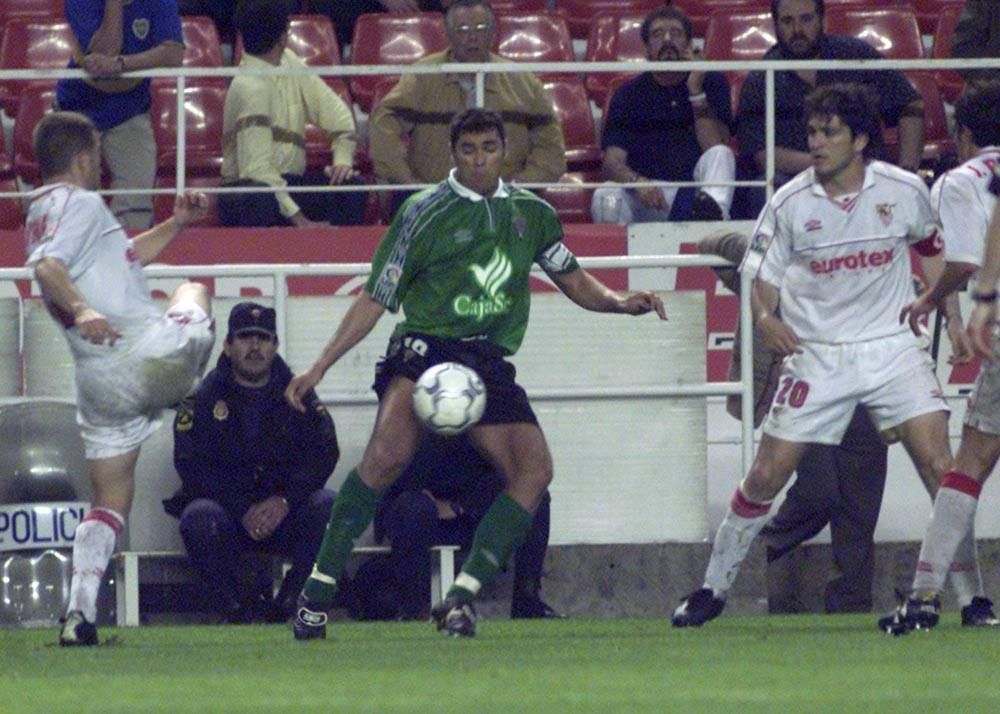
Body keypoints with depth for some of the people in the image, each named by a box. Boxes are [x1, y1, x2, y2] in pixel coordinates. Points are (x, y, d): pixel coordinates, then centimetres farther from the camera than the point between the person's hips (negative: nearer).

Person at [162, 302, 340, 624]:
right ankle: (240, 611, -22)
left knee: (327, 506, -27)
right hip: (227, 513, -2)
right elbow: (192, 467, -9)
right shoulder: (203, 400, 1)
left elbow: (324, 453, -3)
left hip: (284, 516, 2)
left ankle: (288, 607, -21)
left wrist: (284, 501, -20)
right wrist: (243, 511, -21)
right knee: (198, 517, -34)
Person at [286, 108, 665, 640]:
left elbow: (573, 281, 28)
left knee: (534, 470, -16)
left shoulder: (530, 213, 17)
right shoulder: (425, 212, 4)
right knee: (388, 455, -29)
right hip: (426, 347, -5)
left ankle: (461, 597, -11)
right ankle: (319, 587, -22)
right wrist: (319, 367, 2)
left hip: (489, 364, 5)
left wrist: (619, 301, 7)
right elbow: (375, 298, 7)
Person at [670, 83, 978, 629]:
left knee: (939, 466, -13)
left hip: (892, 347, 0)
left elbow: (930, 245, 17)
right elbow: (763, 279, 0)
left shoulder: (904, 190, -4)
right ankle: (713, 589, 15)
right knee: (766, 477, -1)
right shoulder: (790, 203, -7)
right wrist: (765, 318, -20)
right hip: (816, 353, 0)